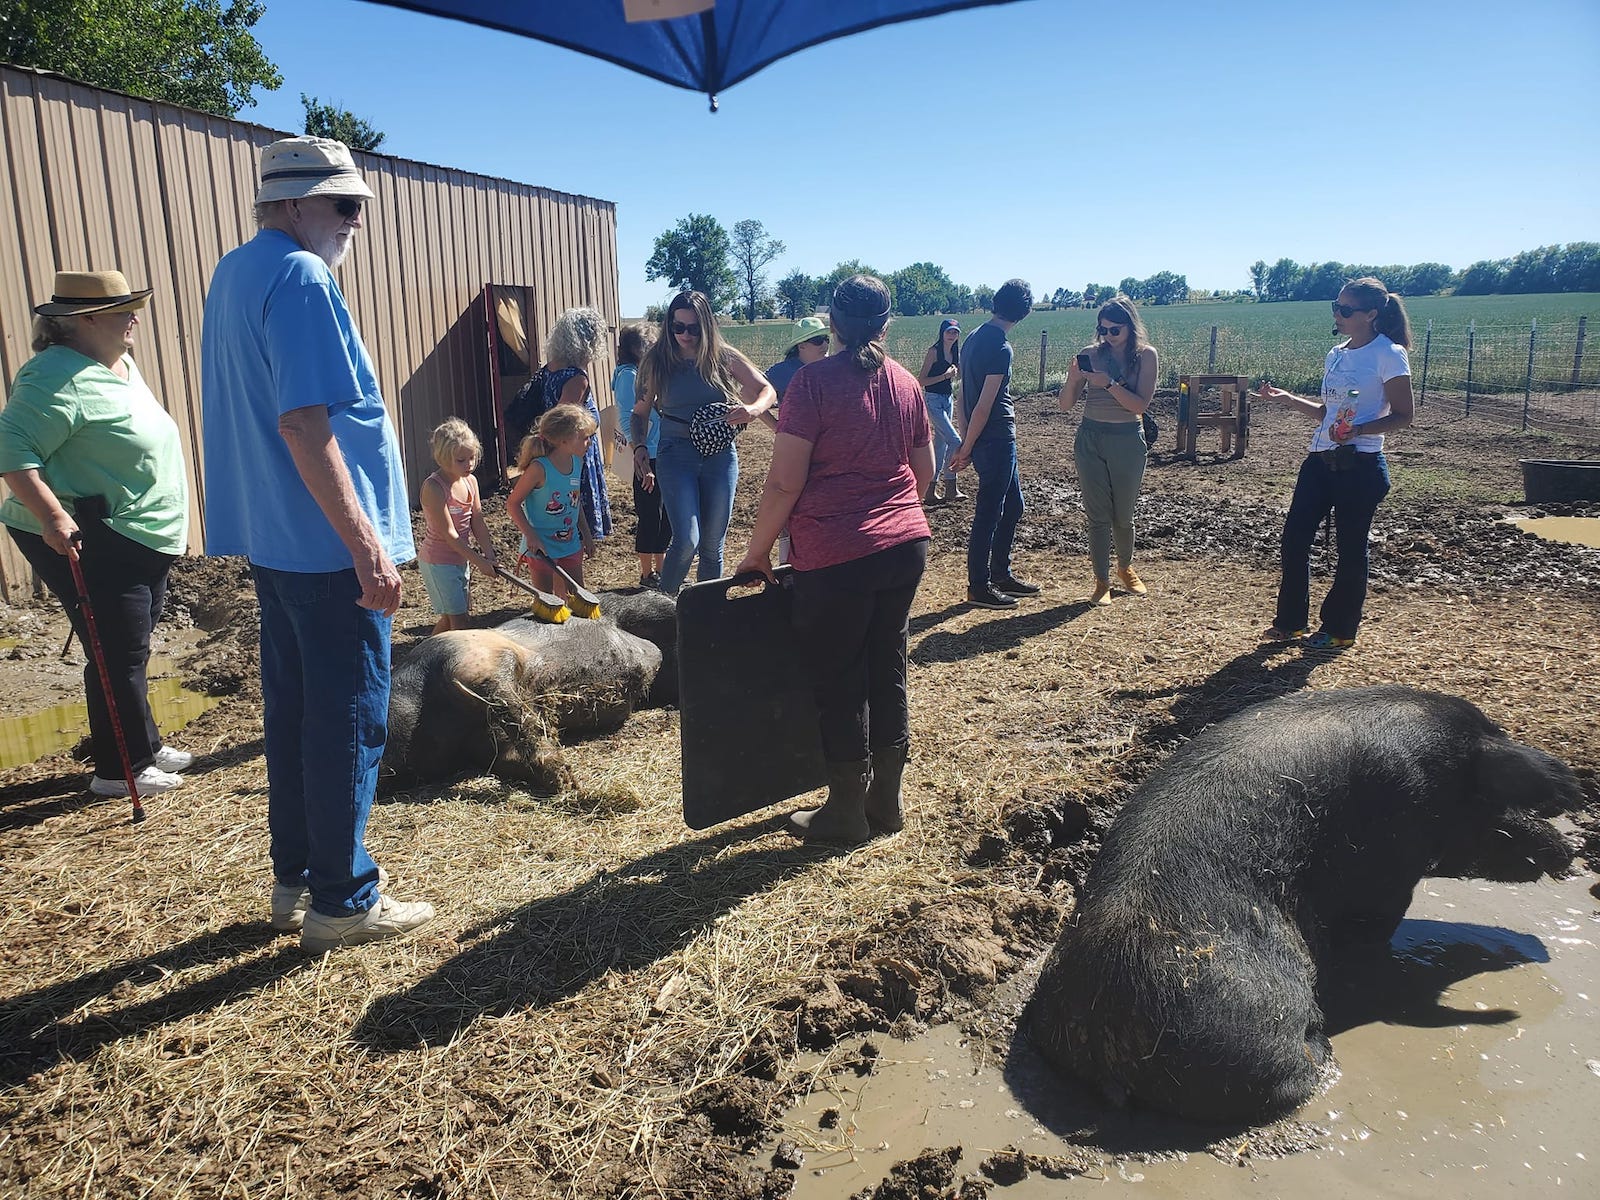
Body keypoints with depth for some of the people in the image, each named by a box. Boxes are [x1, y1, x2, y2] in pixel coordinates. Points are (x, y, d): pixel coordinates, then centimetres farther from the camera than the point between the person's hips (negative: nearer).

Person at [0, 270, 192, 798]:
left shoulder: (120, 366, 14)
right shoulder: (57, 377, -17)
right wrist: (52, 517, -31)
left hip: (142, 542, 10)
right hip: (90, 544, -10)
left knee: (131, 650, 18)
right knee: (118, 656, -3)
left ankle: (144, 747, 31)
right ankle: (120, 769, 10)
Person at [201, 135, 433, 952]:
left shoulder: (233, 274, 15)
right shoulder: (300, 279, -15)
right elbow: (304, 424, -23)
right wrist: (367, 545, -22)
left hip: (274, 539, 10)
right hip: (326, 545, -10)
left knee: (293, 712, 16)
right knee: (348, 722, 0)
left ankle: (295, 882, 27)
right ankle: (342, 901, 11)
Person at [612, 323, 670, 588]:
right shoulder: (629, 375, -12)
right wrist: (642, 463, -21)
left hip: (661, 455, 8)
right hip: (646, 457, -8)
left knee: (665, 515, 14)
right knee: (650, 516, 1)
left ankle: (661, 569, 27)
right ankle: (647, 574, 14)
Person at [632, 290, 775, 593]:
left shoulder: (723, 357, -1)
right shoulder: (657, 361, 0)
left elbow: (768, 391, 3)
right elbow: (640, 412, 8)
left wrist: (753, 409, -19)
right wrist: (639, 447, -10)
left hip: (720, 455, 2)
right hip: (676, 455, -1)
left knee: (712, 545, 9)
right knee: (687, 540, -16)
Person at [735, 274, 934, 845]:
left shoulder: (815, 381, -11)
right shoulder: (906, 384, 8)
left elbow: (785, 482, -14)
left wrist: (757, 551, -3)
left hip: (837, 556, -6)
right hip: (906, 546, 7)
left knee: (839, 683, 6)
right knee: (888, 670, 16)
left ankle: (847, 814, 18)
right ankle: (886, 801, 27)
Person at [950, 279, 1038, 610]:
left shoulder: (973, 338, 9)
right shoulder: (1001, 348, -18)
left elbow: (965, 396, 11)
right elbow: (984, 406, -19)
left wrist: (965, 443, 13)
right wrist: (967, 448, -11)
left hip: (998, 440, 9)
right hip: (996, 441, -9)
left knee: (1012, 505, 19)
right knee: (989, 514, -1)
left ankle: (1001, 574, 28)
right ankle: (978, 588, 8)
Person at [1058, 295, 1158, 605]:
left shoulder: (1145, 355, -3)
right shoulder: (1091, 354, 0)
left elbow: (1140, 405, -14)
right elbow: (1065, 405, -1)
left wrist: (1109, 383, -24)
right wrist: (1073, 377, -20)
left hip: (1128, 440, -1)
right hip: (1090, 439, 1)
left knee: (1123, 514, 10)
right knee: (1098, 515, 0)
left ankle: (1125, 567, 35)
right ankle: (1101, 582, 8)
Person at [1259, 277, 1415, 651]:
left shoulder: (1388, 354, -9)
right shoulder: (1336, 355, 13)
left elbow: (1402, 416, -10)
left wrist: (1357, 431, -25)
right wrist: (1287, 399, 10)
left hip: (1360, 465, -7)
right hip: (1320, 461, 7)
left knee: (1350, 549, 4)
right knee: (1294, 538, 6)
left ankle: (1339, 631, 17)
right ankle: (1291, 622, 19)